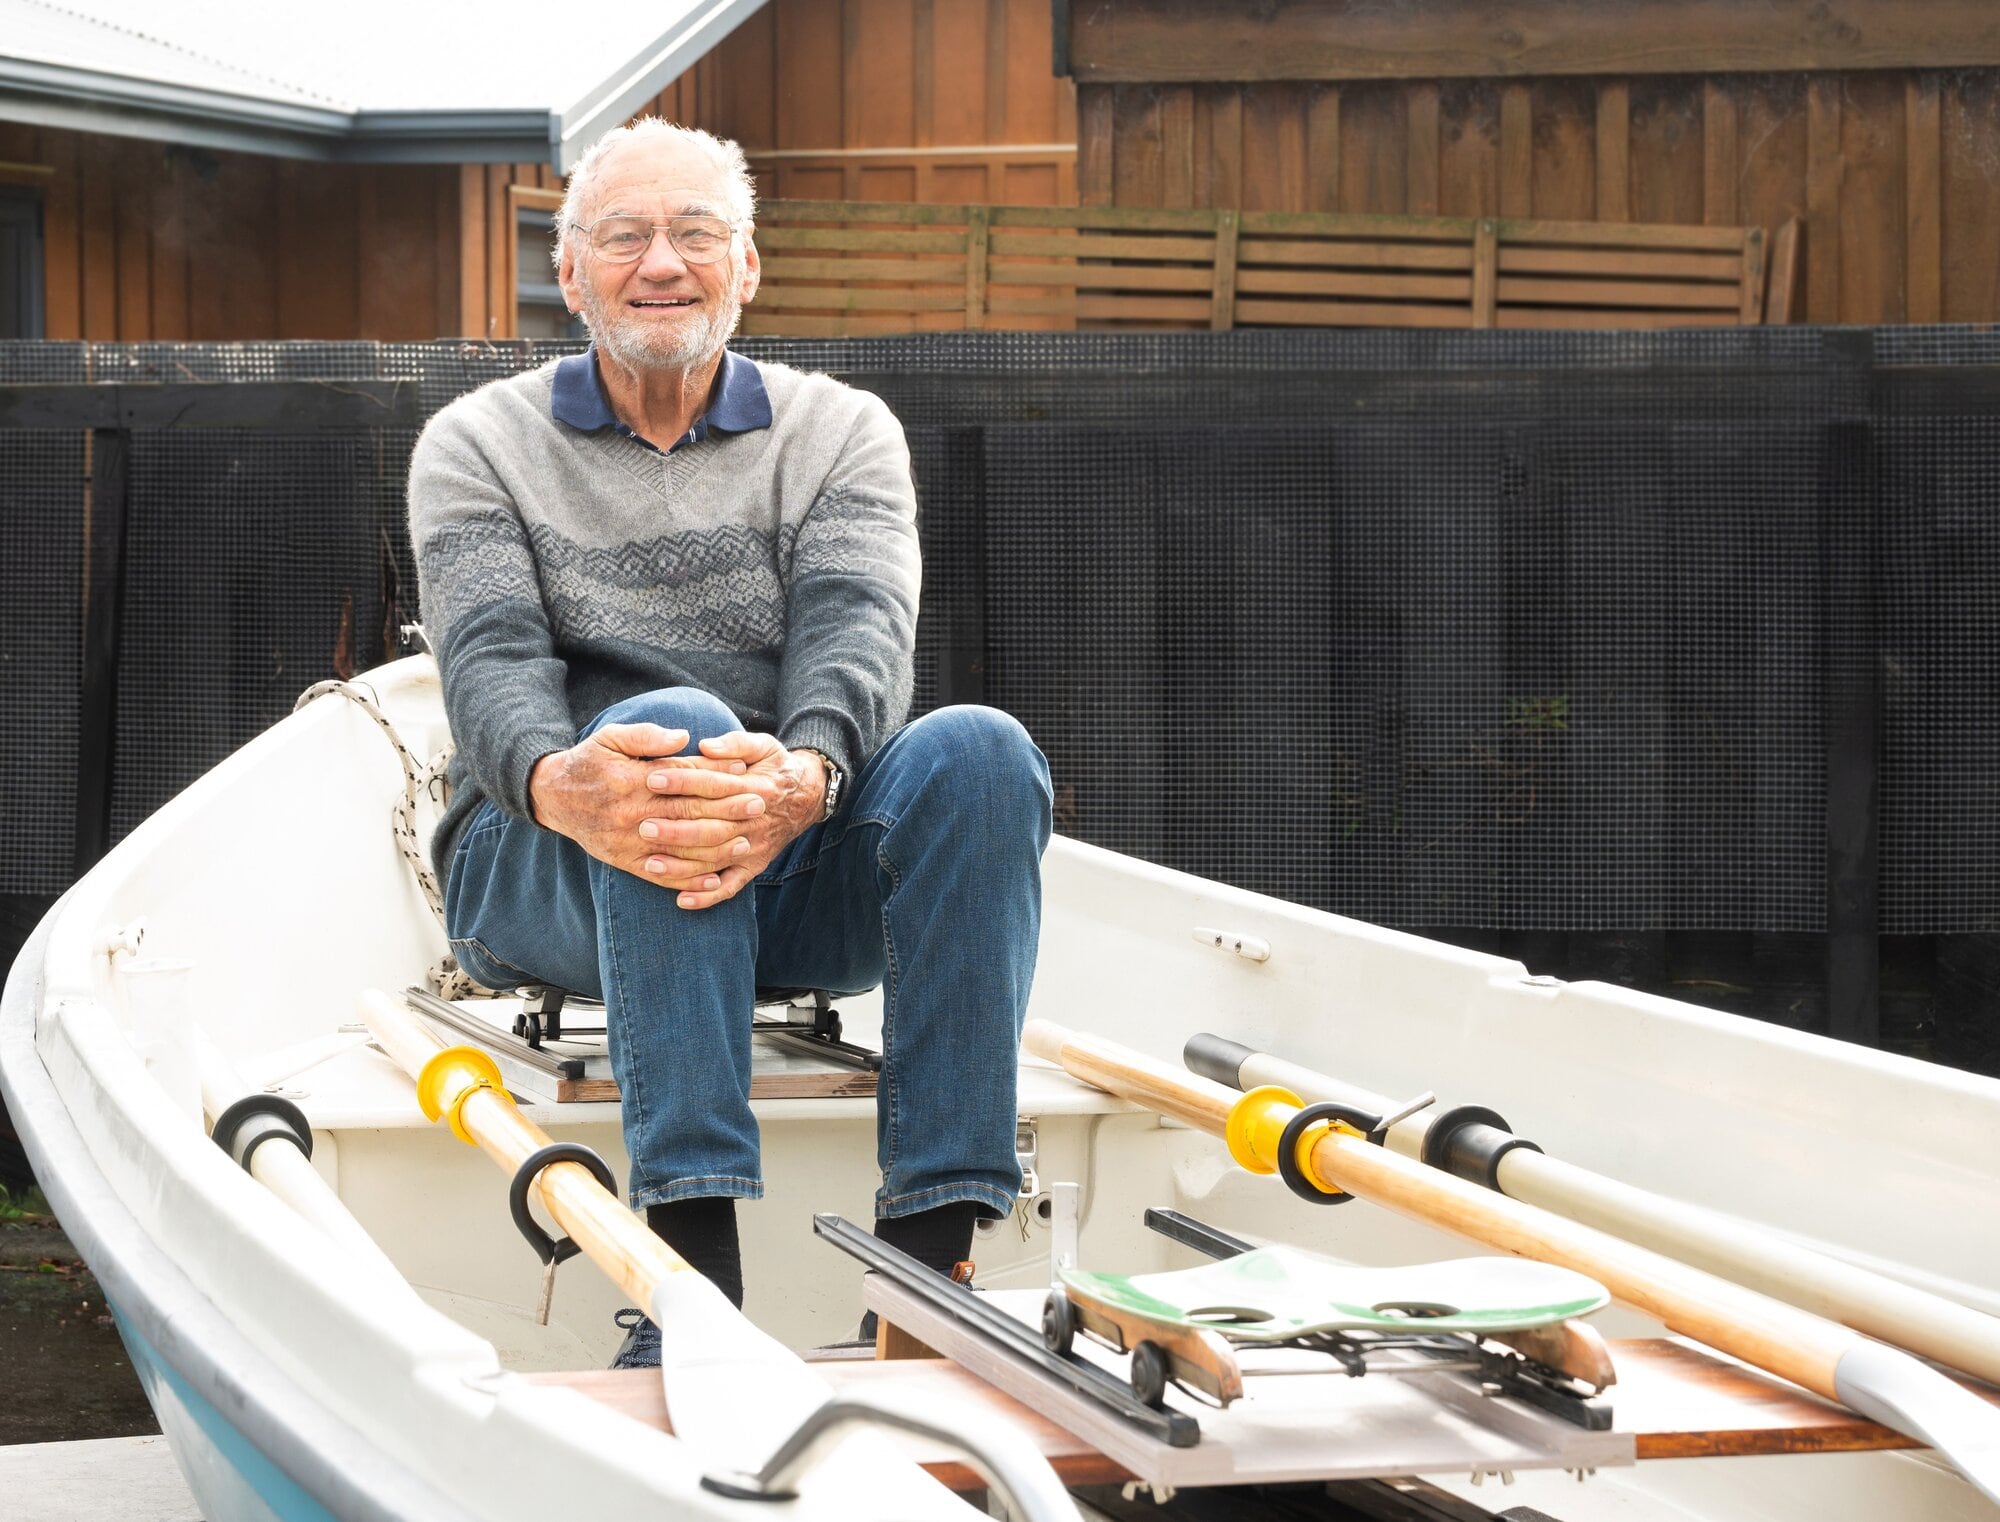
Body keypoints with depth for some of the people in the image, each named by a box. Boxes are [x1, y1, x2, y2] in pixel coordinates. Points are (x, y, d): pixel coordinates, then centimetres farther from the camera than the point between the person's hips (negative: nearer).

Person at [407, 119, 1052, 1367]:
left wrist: (803, 776, -34)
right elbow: (491, 659, -9)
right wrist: (557, 782, -35)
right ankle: (695, 1274, -46)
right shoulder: (480, 445, 10)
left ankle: (927, 1265, -36)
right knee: (676, 722, -35)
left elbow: (857, 632, -8)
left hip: (792, 867, 2)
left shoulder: (841, 432, 12)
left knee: (978, 752, -28)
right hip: (544, 880, -2)